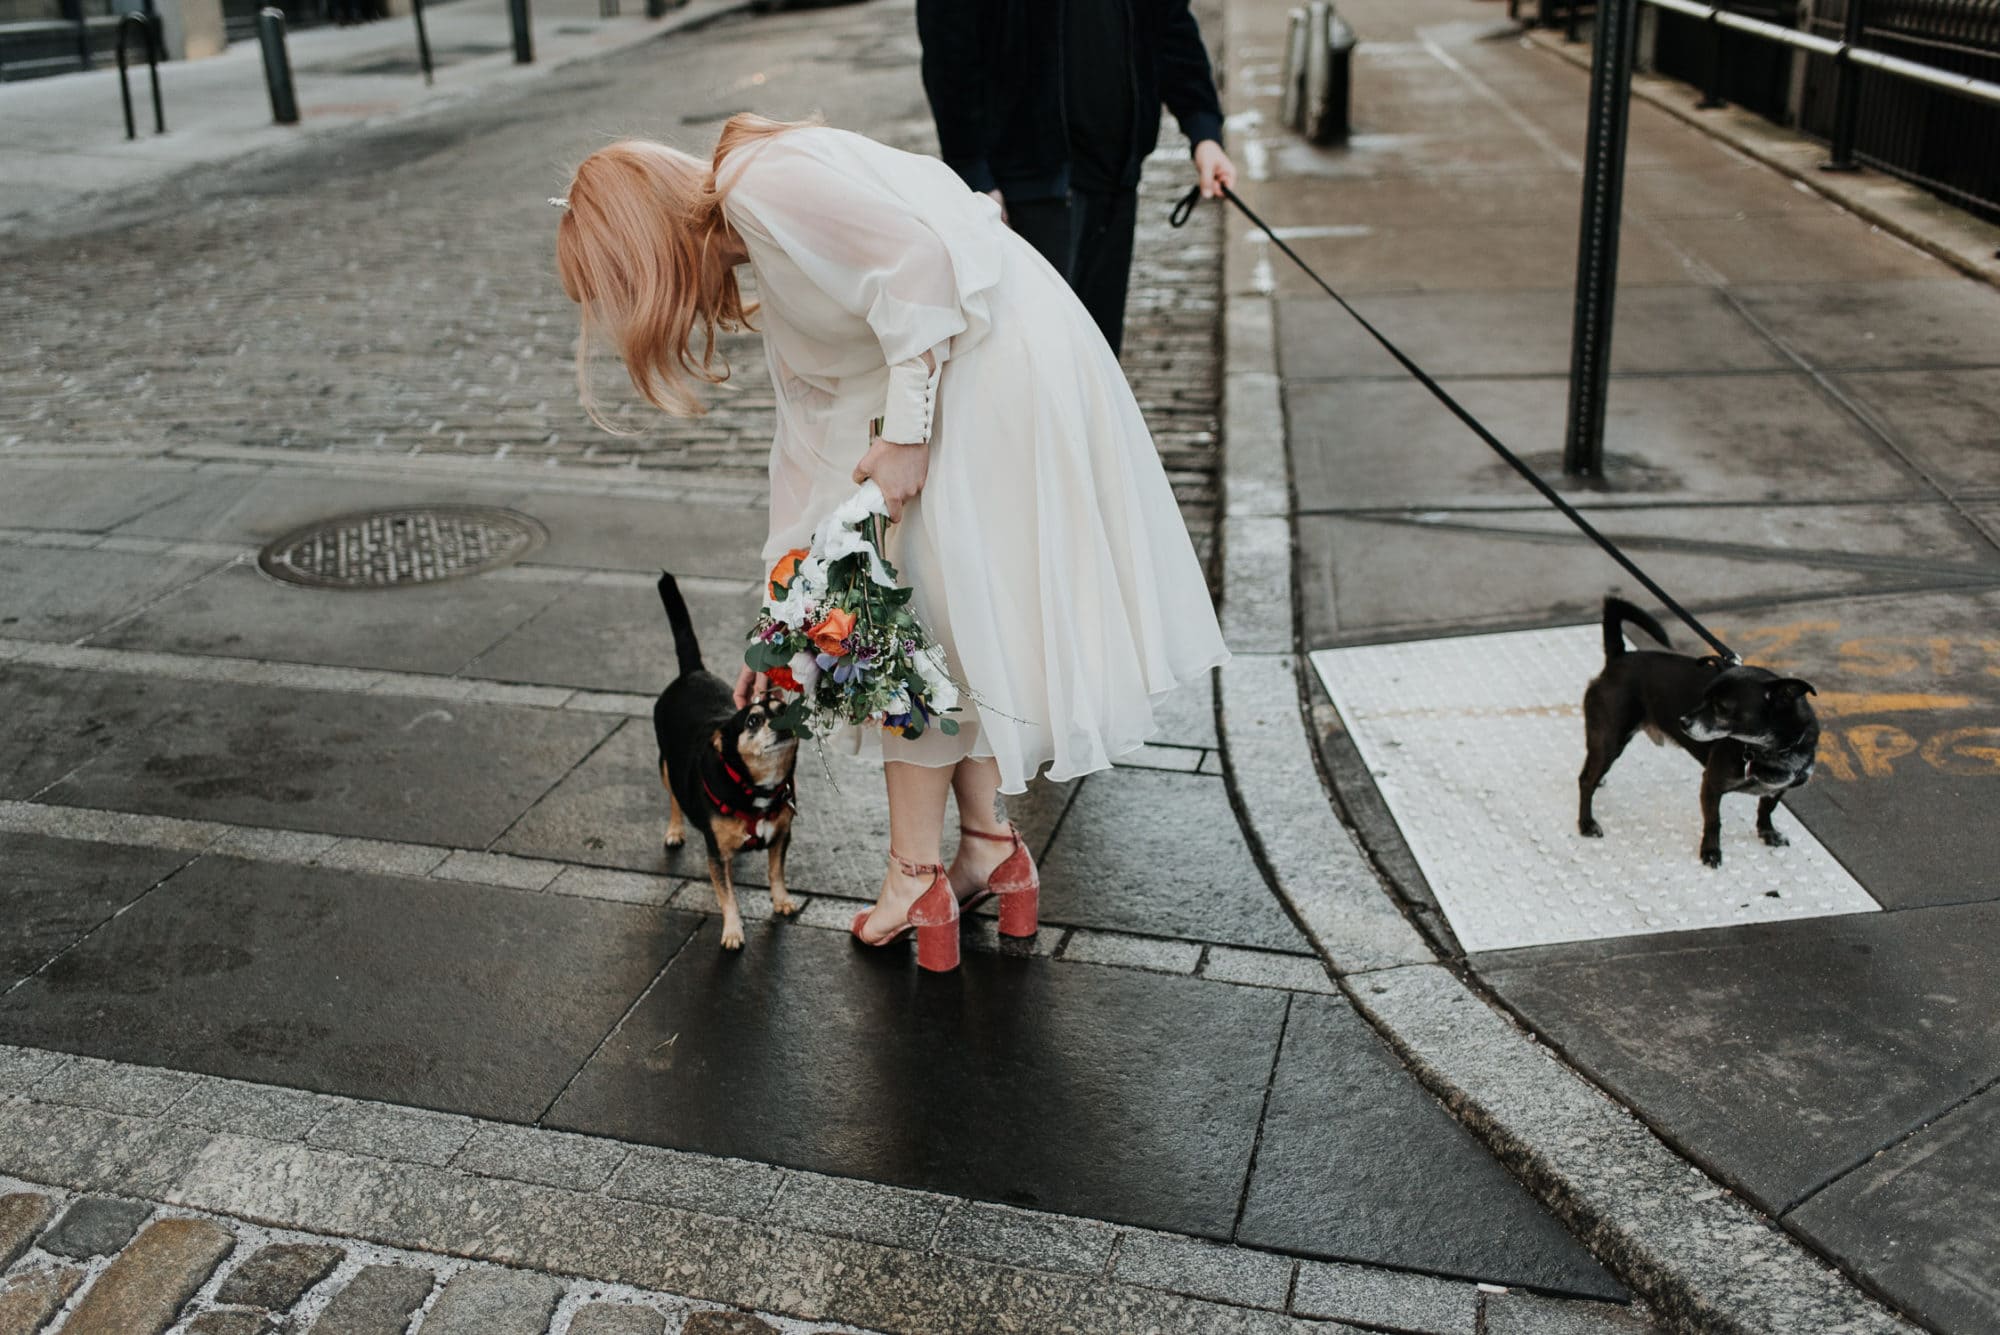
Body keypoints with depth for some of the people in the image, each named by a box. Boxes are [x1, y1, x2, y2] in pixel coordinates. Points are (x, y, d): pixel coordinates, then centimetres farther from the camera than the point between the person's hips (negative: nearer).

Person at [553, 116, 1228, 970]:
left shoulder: (761, 181, -10)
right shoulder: (763, 265, 19)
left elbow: (921, 255, -22)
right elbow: (812, 431, 21)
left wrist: (905, 434, -19)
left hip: (1000, 370, -9)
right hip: (953, 380, 9)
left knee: (915, 617, -1)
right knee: (952, 619, 13)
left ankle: (916, 875, 9)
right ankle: (986, 842, 22)